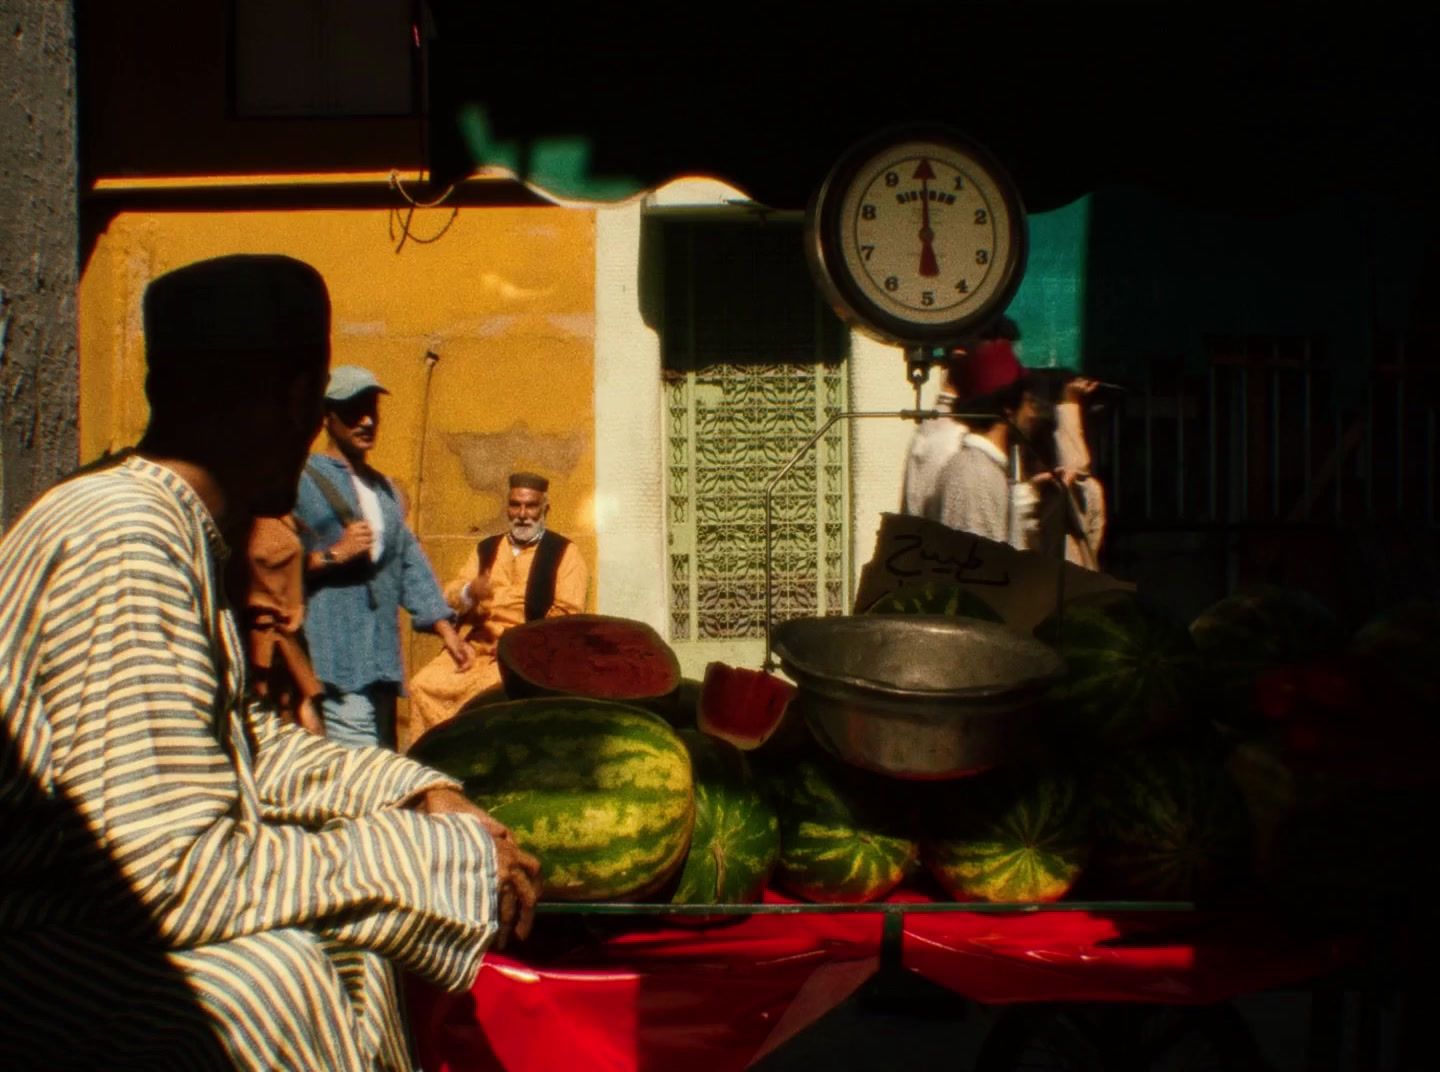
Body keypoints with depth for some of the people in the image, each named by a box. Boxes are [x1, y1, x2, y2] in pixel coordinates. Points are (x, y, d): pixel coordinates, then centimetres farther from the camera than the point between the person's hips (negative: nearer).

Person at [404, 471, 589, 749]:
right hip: (477, 647, 5)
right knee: (424, 684, -19)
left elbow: (567, 614, -4)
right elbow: (450, 596, 14)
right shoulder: (487, 548, 21)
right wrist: (469, 592, -11)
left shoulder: (564, 552, 6)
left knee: (485, 690, -33)